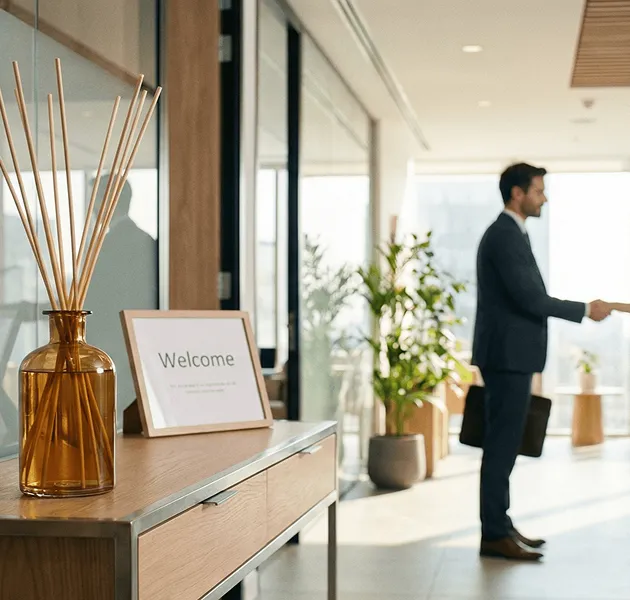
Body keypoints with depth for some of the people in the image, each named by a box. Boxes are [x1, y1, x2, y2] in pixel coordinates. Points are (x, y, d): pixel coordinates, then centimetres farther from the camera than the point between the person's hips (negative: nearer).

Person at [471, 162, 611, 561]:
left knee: (504, 444, 13)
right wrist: (586, 310, -13)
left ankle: (499, 525, 19)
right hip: (508, 355, -11)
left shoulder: (508, 233, 17)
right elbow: (531, 299, -21)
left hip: (510, 355, 11)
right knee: (502, 444, -7)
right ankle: (495, 535, -2)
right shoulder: (506, 235, -15)